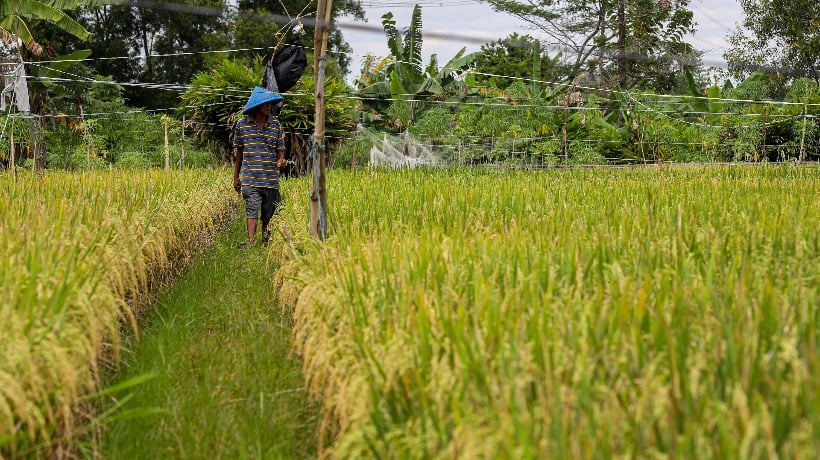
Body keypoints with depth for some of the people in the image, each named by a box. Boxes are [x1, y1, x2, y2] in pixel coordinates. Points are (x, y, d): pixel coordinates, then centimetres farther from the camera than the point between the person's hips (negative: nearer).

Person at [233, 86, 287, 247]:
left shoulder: (275, 125, 6)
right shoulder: (242, 124, 3)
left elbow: (280, 149, 11)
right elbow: (239, 152, 11)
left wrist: (281, 160, -13)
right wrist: (236, 177, 13)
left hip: (271, 179, 2)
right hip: (250, 179, -2)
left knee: (268, 215, 7)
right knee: (252, 211, -11)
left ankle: (266, 242, 21)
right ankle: (251, 241, -15)